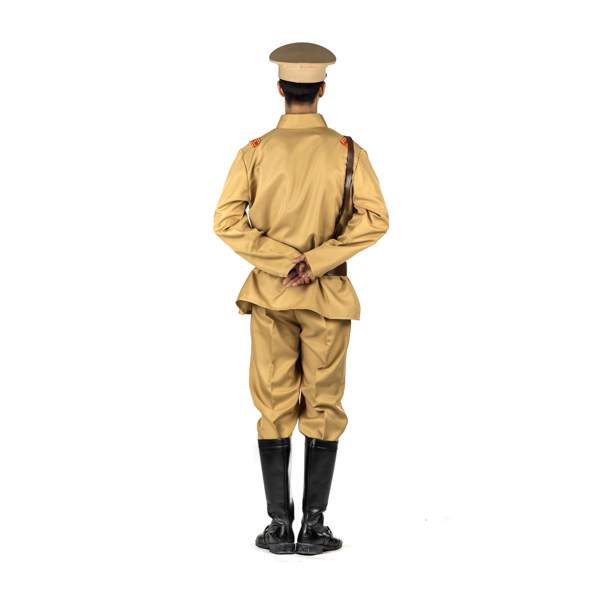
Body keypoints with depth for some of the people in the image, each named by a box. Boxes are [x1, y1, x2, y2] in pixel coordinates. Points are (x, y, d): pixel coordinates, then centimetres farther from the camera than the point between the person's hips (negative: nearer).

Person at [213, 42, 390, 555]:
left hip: (268, 294, 1)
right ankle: (314, 527, 4)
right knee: (323, 409, 6)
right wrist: (315, 261, -16)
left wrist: (281, 262, -12)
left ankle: (280, 526, 5)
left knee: (275, 409, 7)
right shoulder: (348, 152, -3)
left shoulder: (255, 152, -2)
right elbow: (374, 220, -16)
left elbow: (228, 220, -12)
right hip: (328, 297, -1)